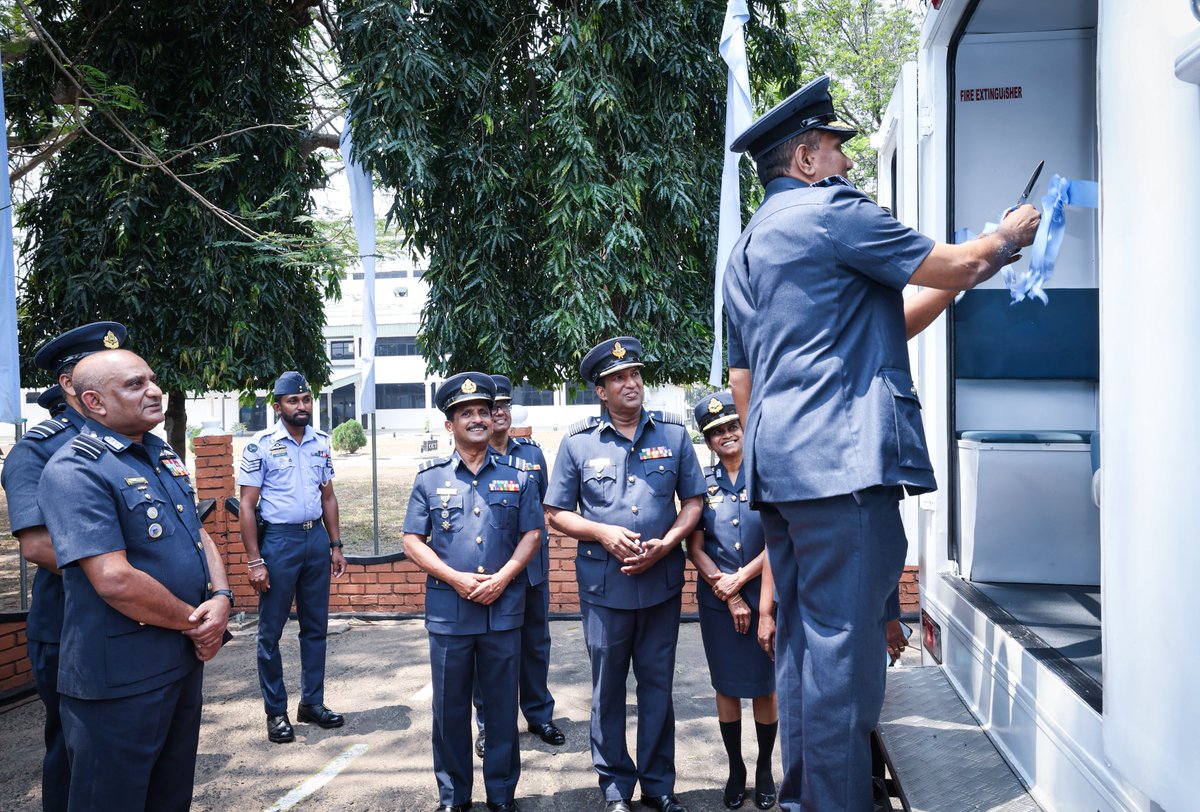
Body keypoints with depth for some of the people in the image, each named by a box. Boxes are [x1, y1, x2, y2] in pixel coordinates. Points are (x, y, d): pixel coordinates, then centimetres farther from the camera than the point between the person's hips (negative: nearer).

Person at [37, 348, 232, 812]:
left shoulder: (163, 456, 10)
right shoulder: (75, 471, -18)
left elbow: (199, 535, 15)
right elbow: (116, 581, -25)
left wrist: (221, 598, -5)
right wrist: (194, 622, -13)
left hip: (185, 662, 8)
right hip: (120, 681, -8)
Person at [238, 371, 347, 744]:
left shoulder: (321, 441, 7)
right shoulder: (260, 445, -7)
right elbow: (248, 505, -8)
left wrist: (335, 545, 9)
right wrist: (255, 561, -12)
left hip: (316, 538, 5)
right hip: (278, 540, -5)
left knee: (316, 626, 11)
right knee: (271, 631, 4)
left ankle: (312, 703, 23)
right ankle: (276, 712, 16)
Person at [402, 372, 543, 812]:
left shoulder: (517, 475, 5)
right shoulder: (430, 477, 4)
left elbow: (532, 534, 4)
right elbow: (413, 541, 1)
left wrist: (503, 577, -11)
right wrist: (455, 578, -11)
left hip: (504, 610, 0)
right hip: (448, 610, 0)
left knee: (502, 706, 9)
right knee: (450, 708, 9)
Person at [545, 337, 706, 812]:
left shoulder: (673, 434, 2)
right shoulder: (578, 442, -1)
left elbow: (693, 501, 5)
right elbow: (556, 513, 3)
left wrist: (665, 544, -11)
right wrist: (603, 533, -13)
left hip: (662, 581, 1)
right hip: (604, 584, -1)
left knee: (658, 683, 12)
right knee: (608, 687, 9)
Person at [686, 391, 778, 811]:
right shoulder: (702, 483, 2)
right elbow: (694, 547, 0)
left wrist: (738, 579, -12)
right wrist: (728, 595, -9)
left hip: (764, 597, -1)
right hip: (717, 603, 1)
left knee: (764, 689, 7)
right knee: (726, 688, 10)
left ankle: (765, 769, 25)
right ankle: (735, 768, 26)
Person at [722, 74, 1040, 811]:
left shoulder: (747, 246, 22)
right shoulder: (830, 210, -4)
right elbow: (960, 265, -2)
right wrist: (1008, 235, 18)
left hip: (780, 465, 9)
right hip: (841, 458, -9)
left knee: (802, 641, 13)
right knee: (843, 645, -7)